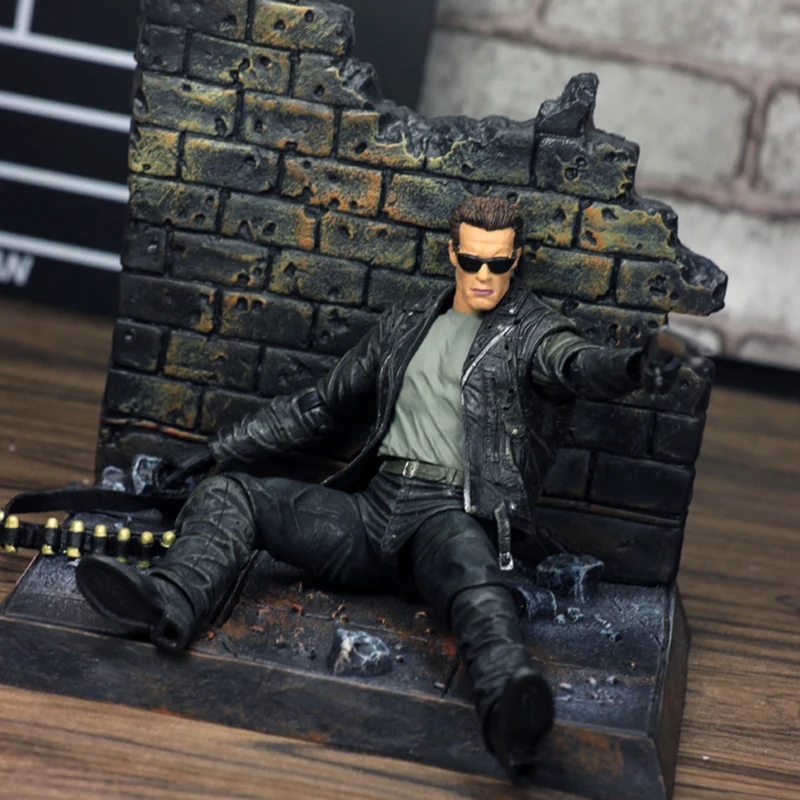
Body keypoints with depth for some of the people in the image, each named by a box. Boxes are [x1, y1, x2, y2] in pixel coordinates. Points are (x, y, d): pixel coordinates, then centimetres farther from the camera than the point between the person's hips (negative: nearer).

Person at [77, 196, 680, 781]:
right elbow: (321, 405, 30)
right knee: (228, 494, -7)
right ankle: (172, 605, -36)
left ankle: (511, 712, -70)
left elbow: (578, 365, -16)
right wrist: (220, 451, 30)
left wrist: (630, 366, -41)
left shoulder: (533, 334, 8)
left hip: (456, 516, -6)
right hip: (375, 508, 6)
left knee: (476, 582, -41)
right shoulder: (406, 327, 24)